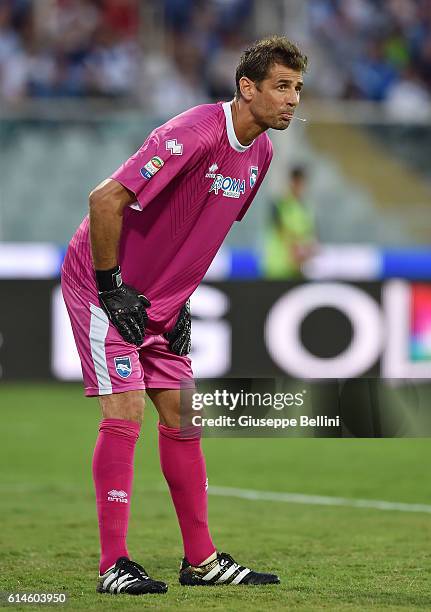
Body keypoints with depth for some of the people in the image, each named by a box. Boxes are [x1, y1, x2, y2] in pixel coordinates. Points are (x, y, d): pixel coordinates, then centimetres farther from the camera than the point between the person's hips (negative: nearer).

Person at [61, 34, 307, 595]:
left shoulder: (260, 151, 3)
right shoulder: (196, 133, -26)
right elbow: (106, 199, -28)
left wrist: (183, 296, 11)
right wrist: (112, 287, -22)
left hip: (162, 297, 9)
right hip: (106, 287, -9)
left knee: (181, 415, 8)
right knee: (125, 412, -13)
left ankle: (201, 559, 14)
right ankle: (113, 565, -9)